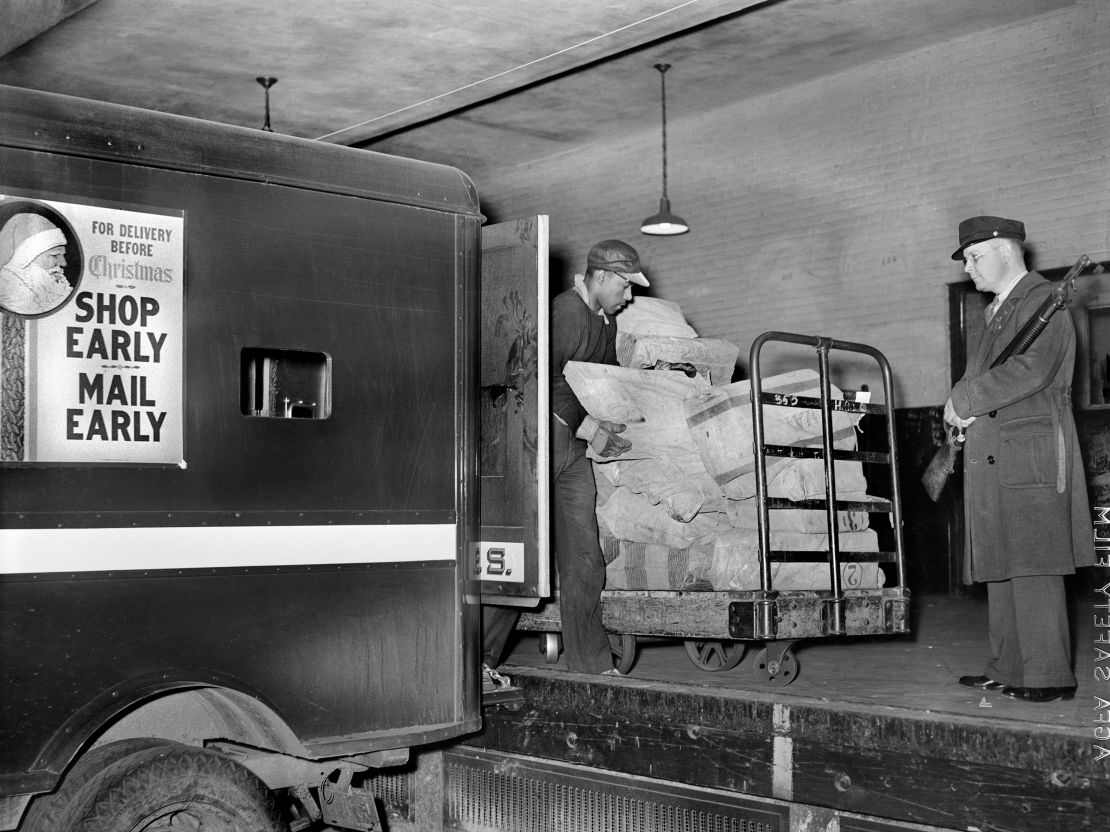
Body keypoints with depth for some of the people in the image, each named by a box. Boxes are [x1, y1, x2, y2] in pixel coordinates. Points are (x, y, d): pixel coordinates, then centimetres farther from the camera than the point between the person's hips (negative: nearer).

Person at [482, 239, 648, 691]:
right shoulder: (565, 311, -13)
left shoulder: (606, 324, 16)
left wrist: (605, 426, 5)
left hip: (575, 447, 9)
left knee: (584, 558, 6)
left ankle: (592, 665, 12)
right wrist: (589, 427, -19)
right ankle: (478, 658, 1)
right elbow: (543, 382, -21)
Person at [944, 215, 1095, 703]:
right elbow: (978, 377, 22)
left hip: (1030, 458, -9)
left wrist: (963, 400, -12)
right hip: (994, 458, 9)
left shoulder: (1041, 300, -5)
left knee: (1032, 568, -9)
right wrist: (963, 405, 0)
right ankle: (1008, 670, 16)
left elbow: (1031, 370, -20)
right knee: (1002, 569, 10)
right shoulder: (998, 312, 24)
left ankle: (1050, 676, -5)